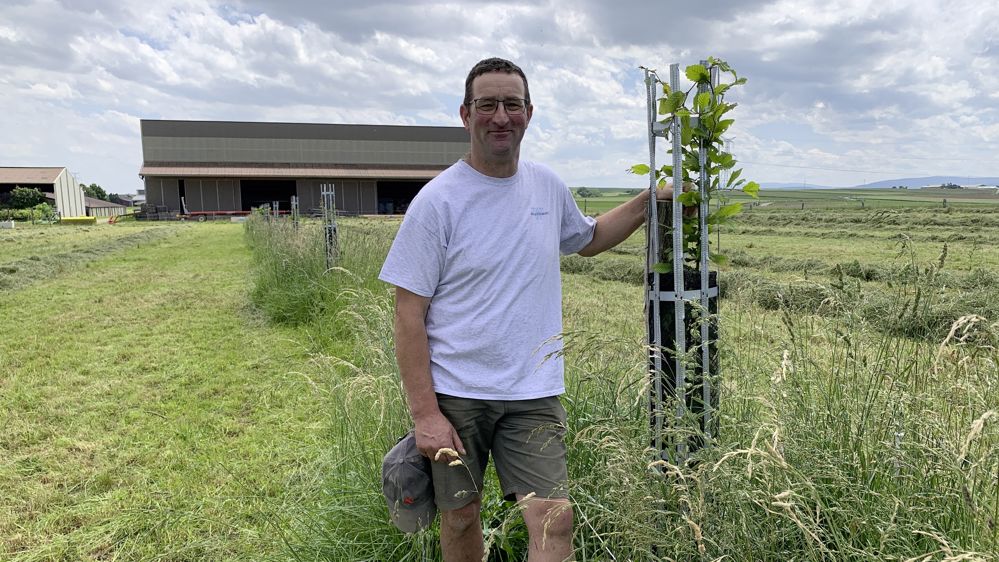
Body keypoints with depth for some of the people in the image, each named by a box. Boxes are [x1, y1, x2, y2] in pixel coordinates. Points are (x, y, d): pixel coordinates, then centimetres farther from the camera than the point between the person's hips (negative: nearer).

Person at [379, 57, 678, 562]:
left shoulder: (548, 187, 5)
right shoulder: (437, 201, -11)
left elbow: (588, 239, 27)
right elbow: (409, 316, -11)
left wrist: (652, 200, 14)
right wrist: (424, 413, -15)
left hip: (534, 393, 3)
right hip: (455, 395, -2)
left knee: (554, 520, -5)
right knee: (460, 516, 14)